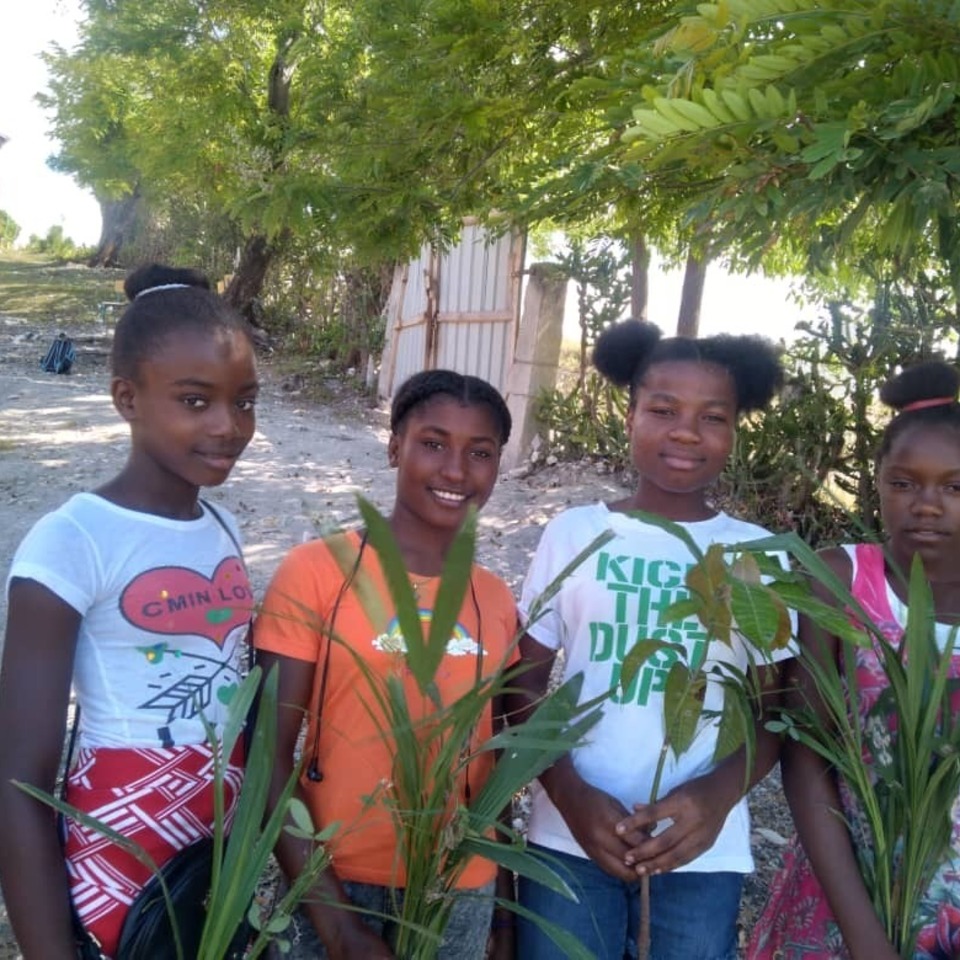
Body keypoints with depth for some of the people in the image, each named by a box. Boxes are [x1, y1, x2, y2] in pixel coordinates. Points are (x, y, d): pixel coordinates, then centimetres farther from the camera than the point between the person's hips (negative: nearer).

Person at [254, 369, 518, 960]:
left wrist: (504, 902, 11)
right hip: (342, 885, -4)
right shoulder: (317, 572, -12)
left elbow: (491, 761, 8)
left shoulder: (497, 601, 1)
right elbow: (271, 754, -12)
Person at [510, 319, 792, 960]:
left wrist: (717, 795, -15)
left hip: (704, 853, 1)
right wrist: (570, 795, -12)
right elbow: (526, 680, 1)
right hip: (569, 838, 0)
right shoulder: (574, 533, -2)